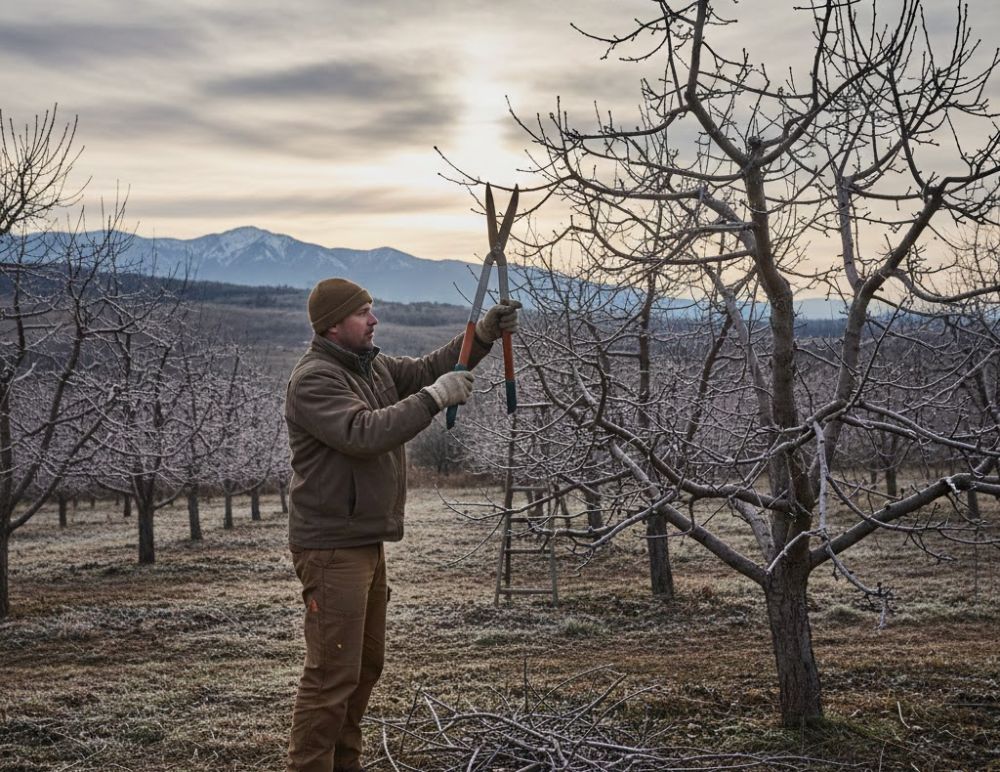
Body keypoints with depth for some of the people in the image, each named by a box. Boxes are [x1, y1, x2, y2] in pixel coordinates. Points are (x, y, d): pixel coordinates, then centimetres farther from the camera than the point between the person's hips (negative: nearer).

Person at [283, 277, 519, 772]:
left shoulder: (371, 365, 12)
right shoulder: (314, 379, -16)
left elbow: (426, 370, 17)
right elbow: (364, 433, -29)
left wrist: (484, 335, 3)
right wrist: (435, 397, -26)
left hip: (367, 542, 10)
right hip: (332, 549, -10)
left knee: (367, 663, 18)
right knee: (332, 673, -7)